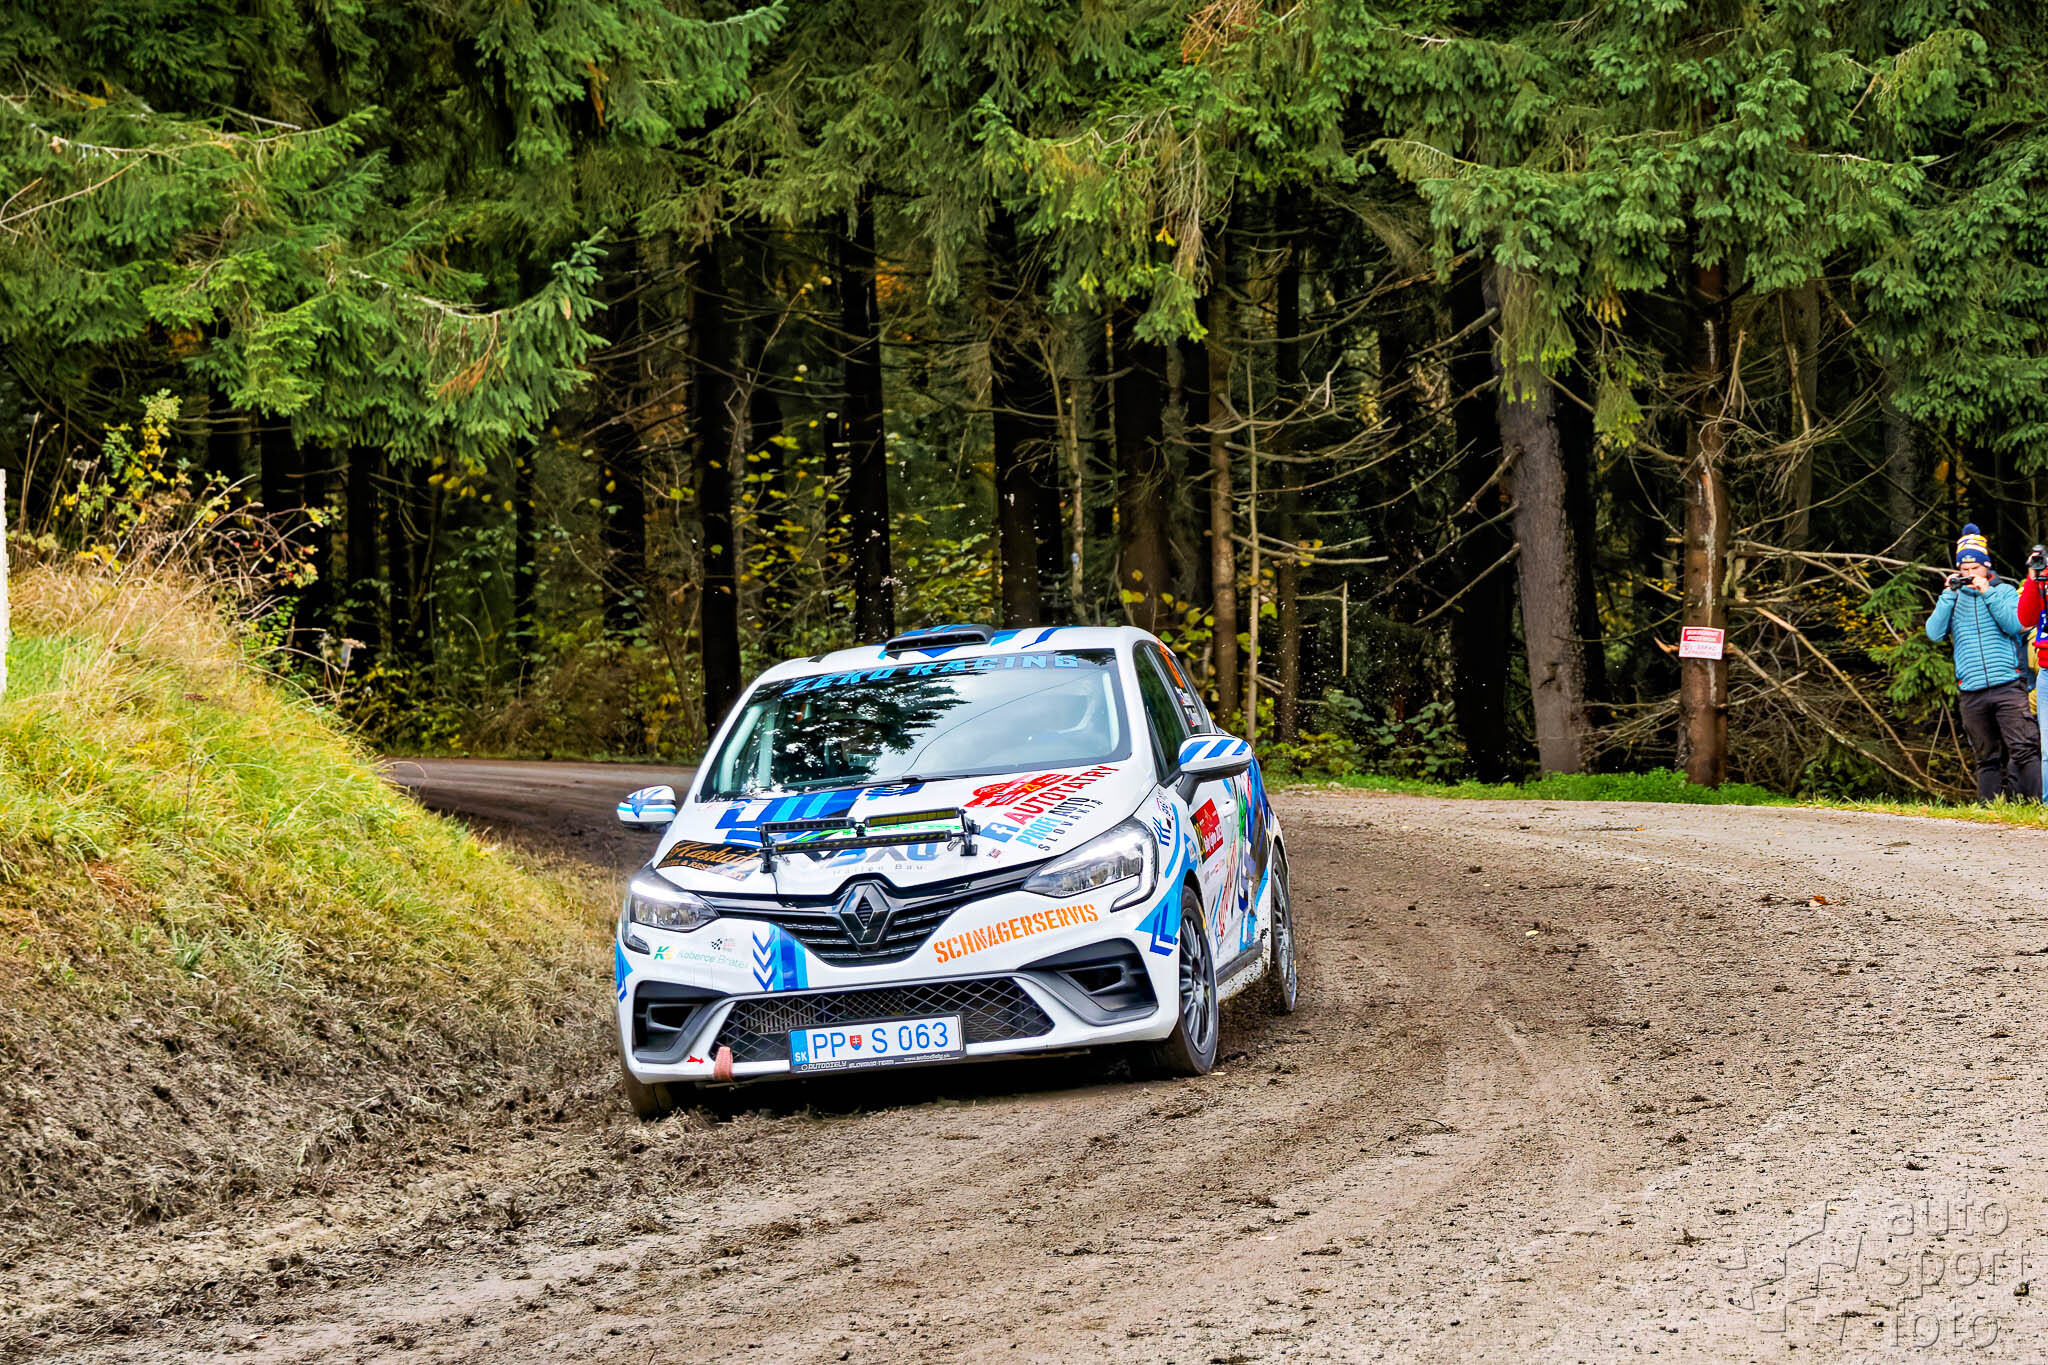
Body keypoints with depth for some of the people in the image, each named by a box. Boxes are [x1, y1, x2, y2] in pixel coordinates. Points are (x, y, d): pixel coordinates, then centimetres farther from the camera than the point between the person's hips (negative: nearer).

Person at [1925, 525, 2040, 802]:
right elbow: (1935, 633, 1)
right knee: (1987, 758, 5)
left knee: (2024, 750, -13)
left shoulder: (2004, 591, 10)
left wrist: (1987, 592, -7)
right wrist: (1950, 594, -3)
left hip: (2007, 685, -2)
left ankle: (2035, 802, -16)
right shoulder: (1953, 599, 15)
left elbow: (2015, 626, -5)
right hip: (1972, 693, 2)